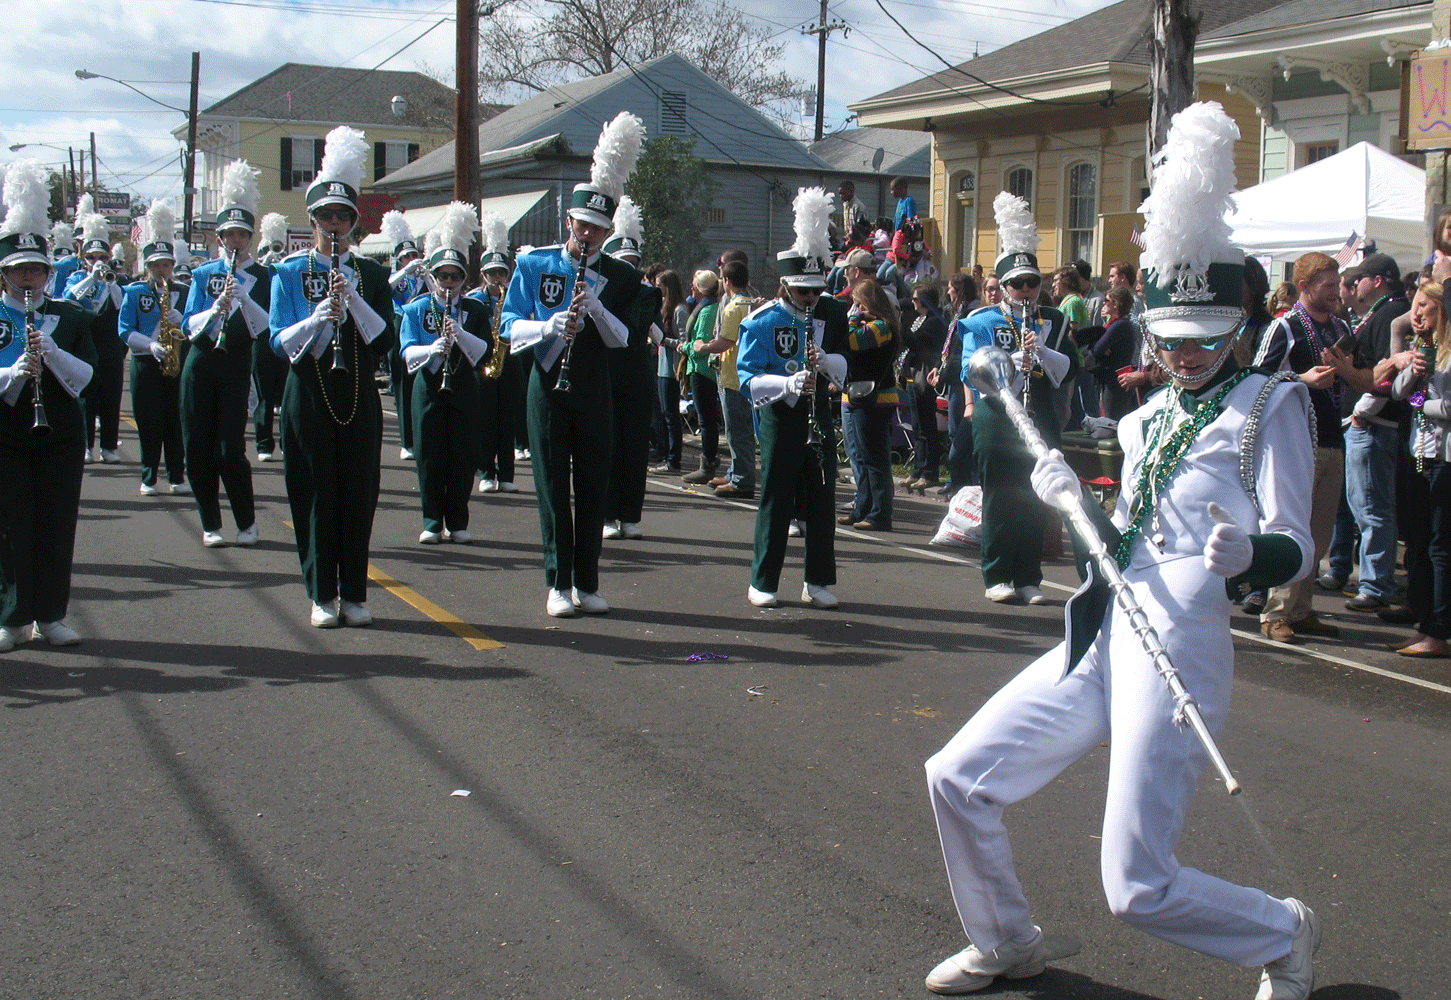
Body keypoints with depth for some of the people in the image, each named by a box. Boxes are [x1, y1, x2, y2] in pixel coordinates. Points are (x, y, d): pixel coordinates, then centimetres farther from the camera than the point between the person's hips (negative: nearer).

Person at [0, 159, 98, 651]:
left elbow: (84, 377, -4)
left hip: (60, 439, 1)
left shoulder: (71, 317, 6)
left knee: (57, 528, 3)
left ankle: (51, 615, 13)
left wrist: (51, 352, -18)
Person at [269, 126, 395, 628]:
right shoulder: (290, 272, 2)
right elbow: (281, 342, -5)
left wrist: (352, 299, -17)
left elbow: (385, 339, -3)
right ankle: (322, 596, 10)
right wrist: (317, 318, -23)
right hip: (309, 394, -1)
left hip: (358, 396, 1)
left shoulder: (370, 273, 6)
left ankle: (354, 594, 12)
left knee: (358, 493, 3)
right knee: (316, 495, 1)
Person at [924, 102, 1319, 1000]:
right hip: (1105, 636, 7)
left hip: (1180, 646, -7)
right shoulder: (1148, 418, 17)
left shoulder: (1269, 404, -3)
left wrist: (1244, 553, -31)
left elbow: (1295, 549, -9)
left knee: (1139, 888, -7)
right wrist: (1073, 500, -1)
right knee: (958, 778, 6)